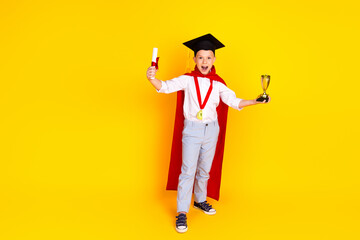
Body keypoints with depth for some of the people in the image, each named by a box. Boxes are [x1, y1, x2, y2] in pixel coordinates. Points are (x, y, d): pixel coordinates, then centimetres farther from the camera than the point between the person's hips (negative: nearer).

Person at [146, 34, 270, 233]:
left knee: (204, 170, 16)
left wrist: (256, 101, -5)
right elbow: (166, 87, -17)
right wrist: (153, 78, -37)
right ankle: (182, 213, 7)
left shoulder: (218, 84, 4)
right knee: (188, 171, -3)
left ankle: (200, 200, 37)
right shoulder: (187, 80, -5)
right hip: (192, 129, -3)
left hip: (212, 130, 3)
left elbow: (234, 101, 6)